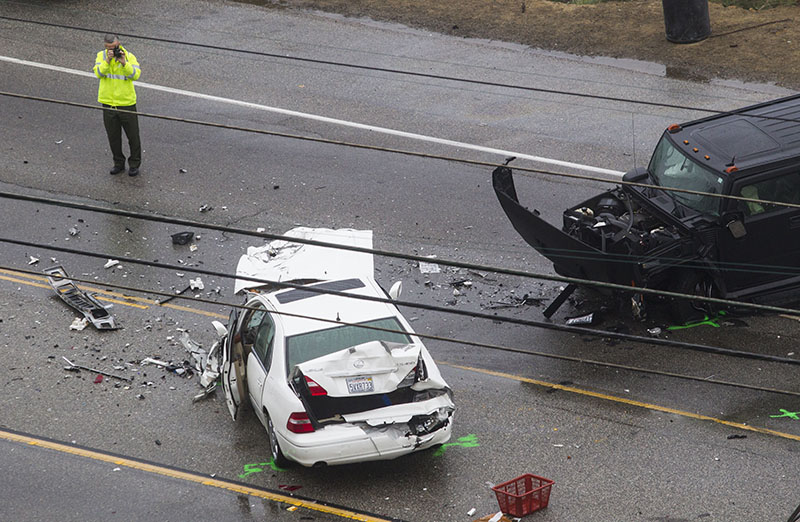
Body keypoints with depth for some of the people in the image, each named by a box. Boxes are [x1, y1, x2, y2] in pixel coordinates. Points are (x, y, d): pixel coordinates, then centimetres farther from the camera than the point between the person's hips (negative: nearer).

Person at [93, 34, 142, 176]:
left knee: (133, 135, 7)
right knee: (113, 137, 12)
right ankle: (118, 163, 29)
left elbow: (136, 74, -19)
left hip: (127, 103, -2)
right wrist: (107, 61, -26)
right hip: (108, 104, 2)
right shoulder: (101, 56, -1)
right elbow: (98, 73, -15)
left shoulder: (129, 56, -6)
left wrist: (124, 63, -29)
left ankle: (134, 164, 23)